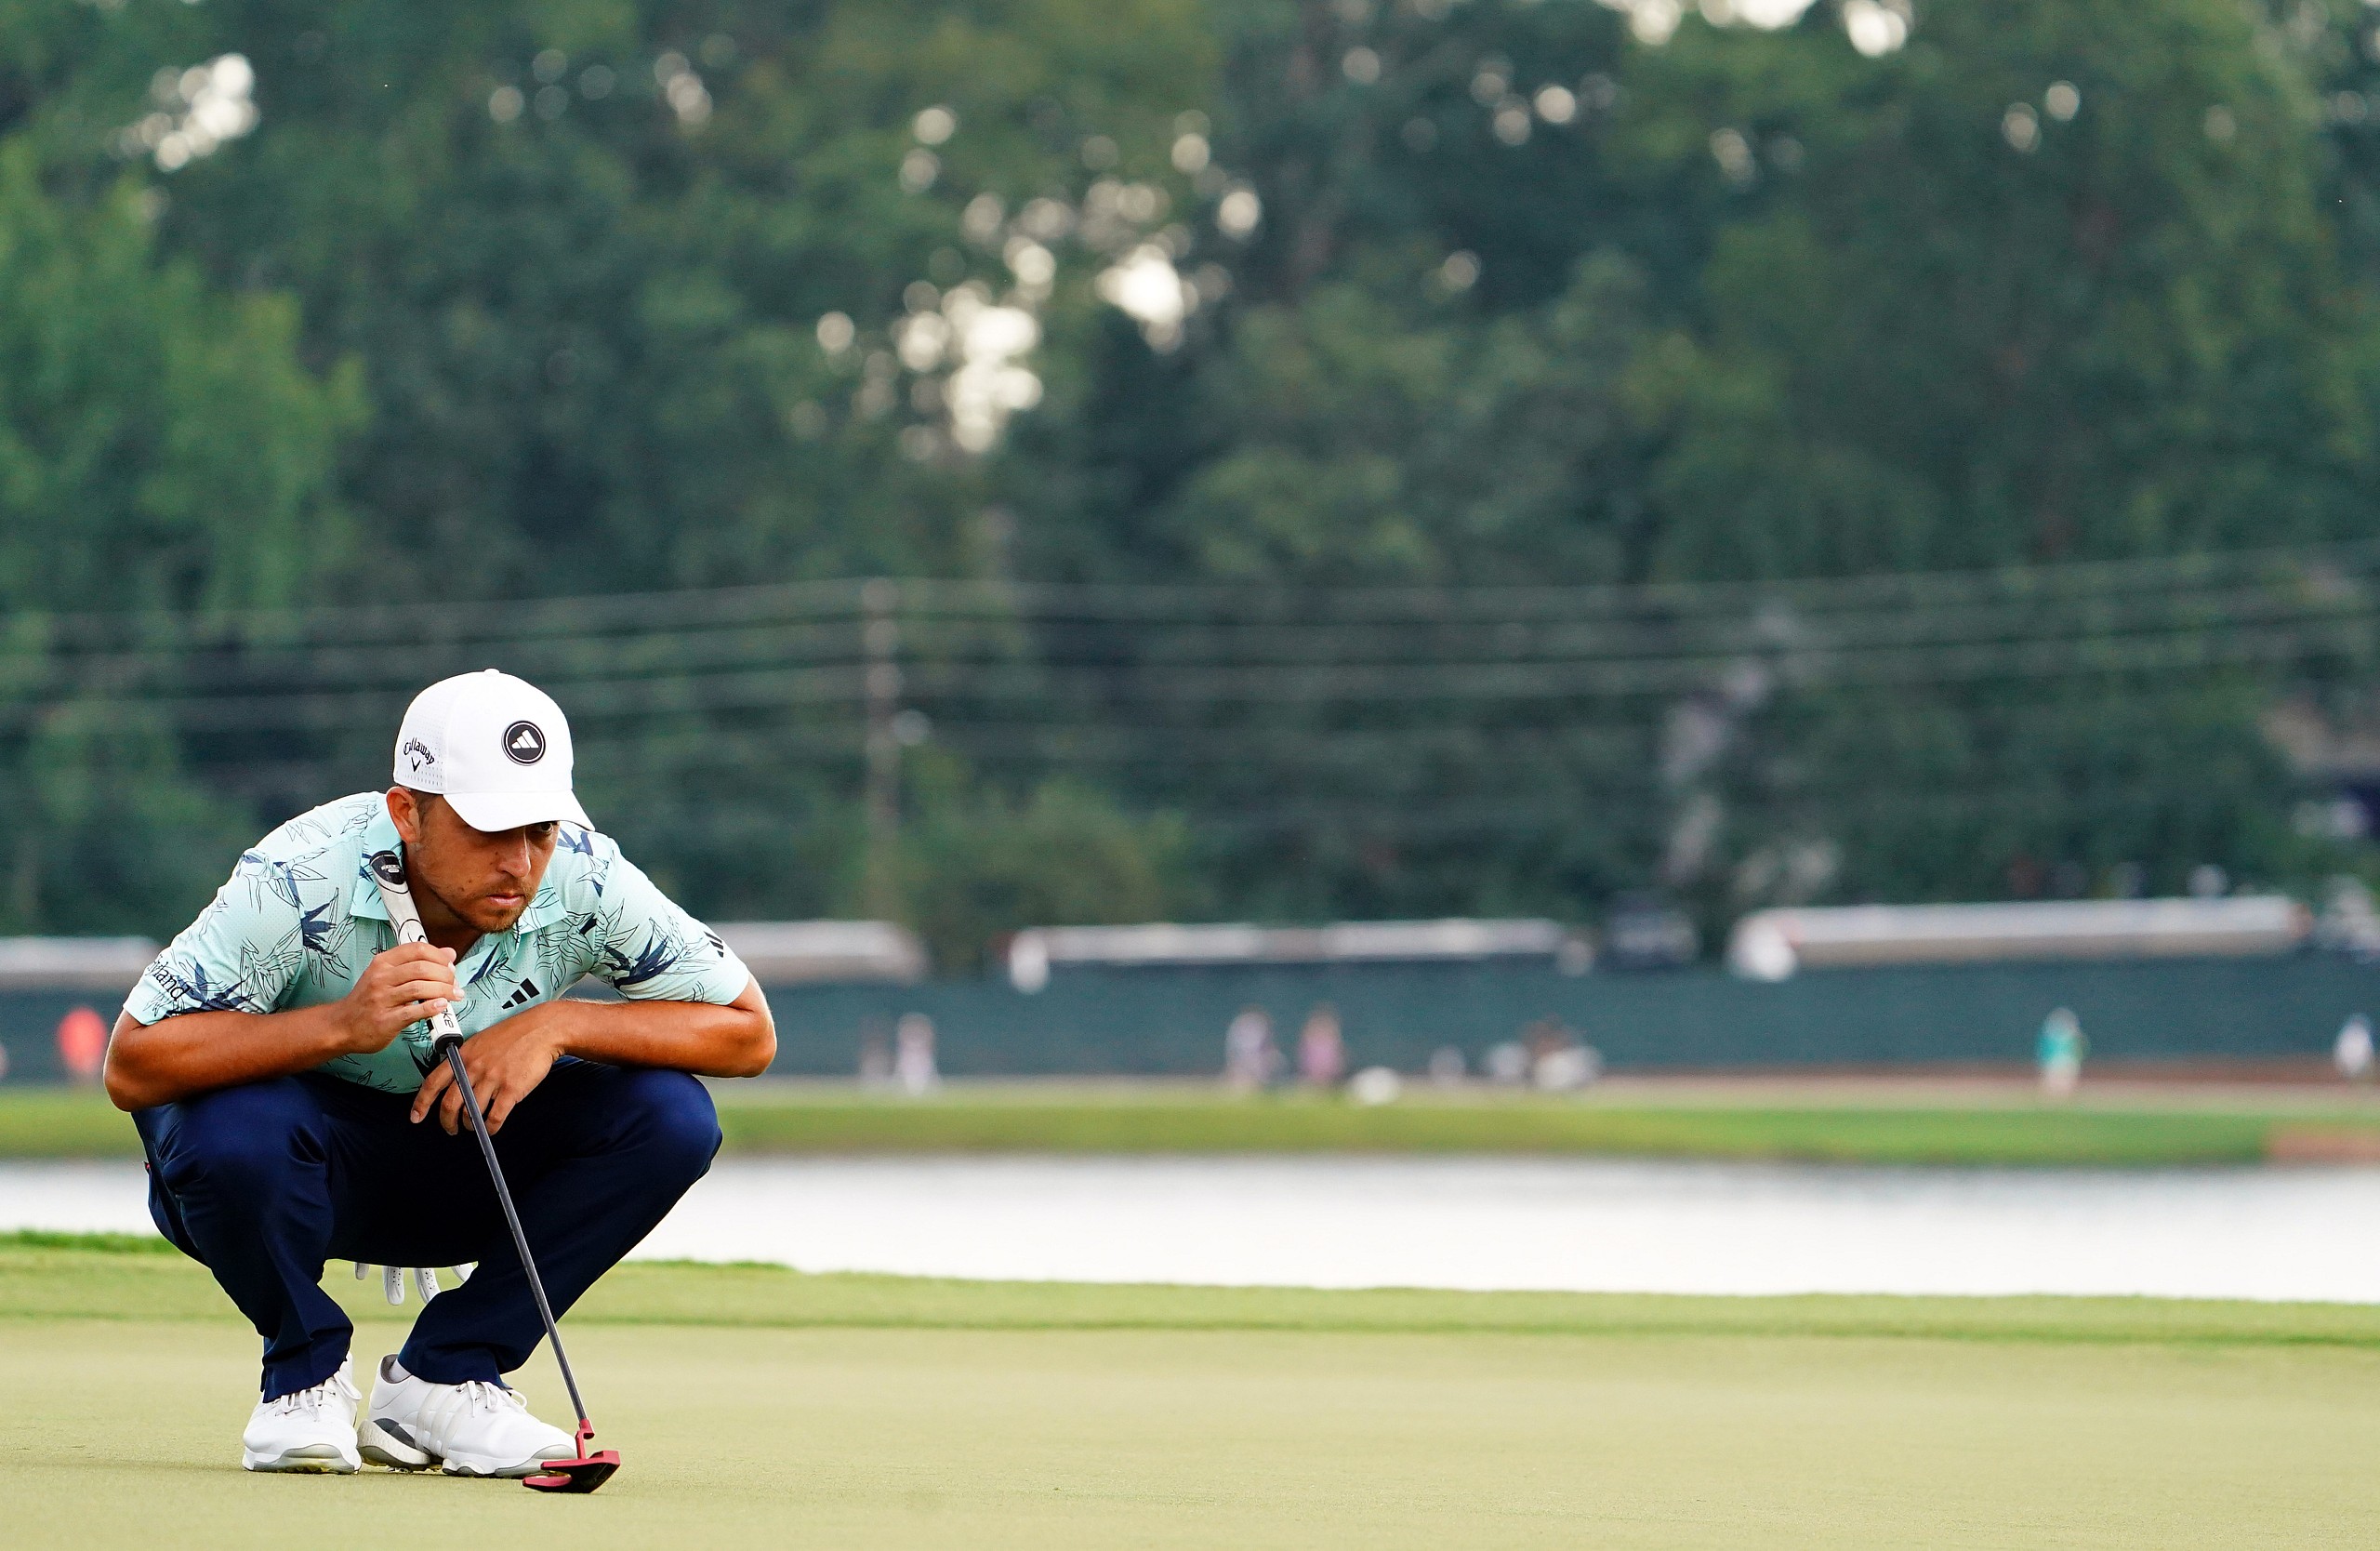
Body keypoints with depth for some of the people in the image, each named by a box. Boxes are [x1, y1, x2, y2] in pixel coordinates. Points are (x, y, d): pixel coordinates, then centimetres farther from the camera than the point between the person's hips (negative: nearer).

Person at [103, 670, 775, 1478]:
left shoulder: (582, 879, -20)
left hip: (471, 1174, 3)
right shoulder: (305, 878, -29)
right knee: (232, 1129, -38)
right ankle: (305, 1372, -6)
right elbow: (132, 1066, -32)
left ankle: (440, 1378, -8)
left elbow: (747, 1031, -14)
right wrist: (344, 1023, -44)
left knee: (670, 1116, -20)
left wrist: (556, 1025, -29)